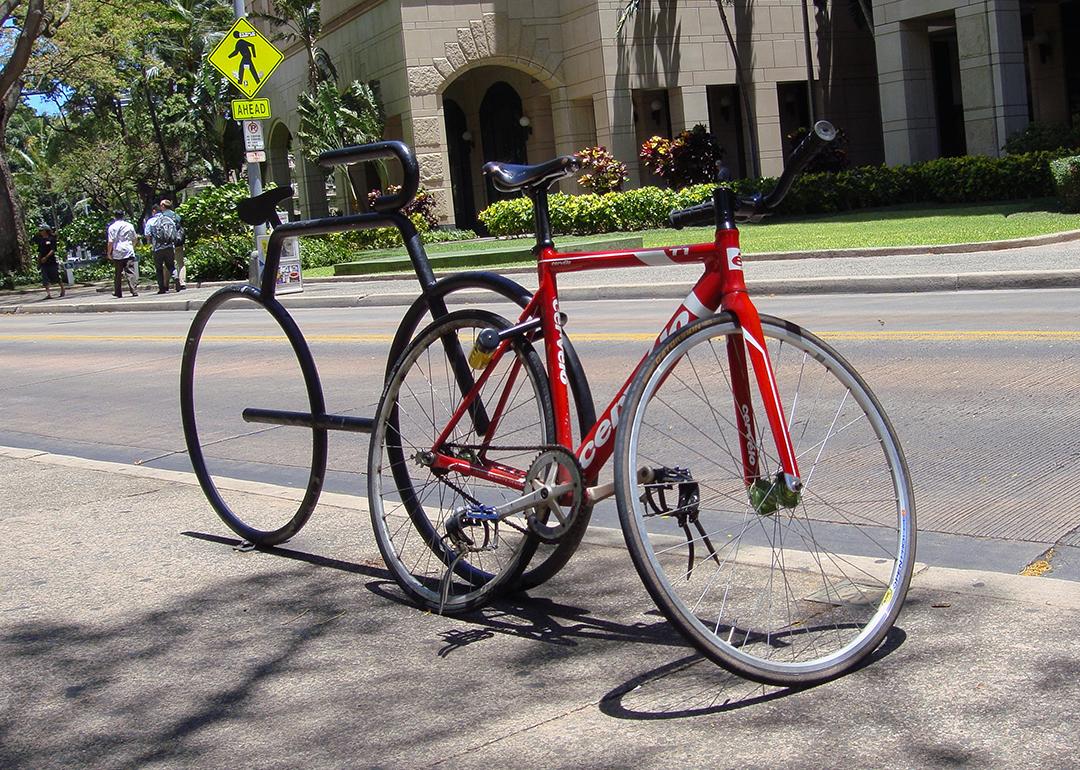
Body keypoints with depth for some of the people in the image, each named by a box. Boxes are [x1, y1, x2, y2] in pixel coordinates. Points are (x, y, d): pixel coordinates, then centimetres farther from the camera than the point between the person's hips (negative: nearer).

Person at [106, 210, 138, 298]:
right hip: (129, 252, 2)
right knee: (131, 272, -4)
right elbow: (135, 239, 19)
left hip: (117, 254, -2)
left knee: (117, 274, 8)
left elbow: (110, 242, -6)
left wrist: (109, 253, 3)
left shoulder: (112, 227, -2)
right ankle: (134, 291, -15)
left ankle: (118, 293, 13)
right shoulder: (130, 226, 8)